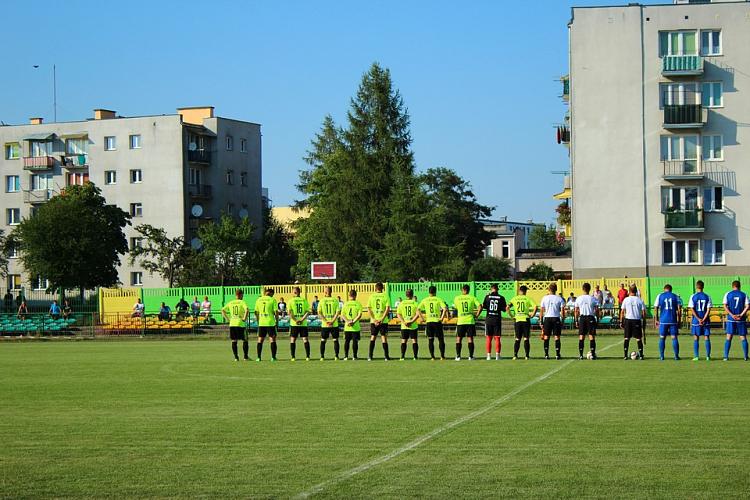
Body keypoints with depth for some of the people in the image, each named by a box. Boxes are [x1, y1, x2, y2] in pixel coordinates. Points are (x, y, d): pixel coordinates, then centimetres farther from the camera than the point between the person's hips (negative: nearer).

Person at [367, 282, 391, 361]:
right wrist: (382, 319, -12)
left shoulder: (372, 296, 3)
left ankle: (370, 356, 5)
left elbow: (368, 308, -3)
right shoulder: (385, 296, -1)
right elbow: (388, 308, -11)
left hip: (373, 321, 1)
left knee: (373, 337, 9)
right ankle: (386, 356, 2)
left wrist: (374, 320, -7)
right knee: (384, 337, 4)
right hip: (383, 321, -1)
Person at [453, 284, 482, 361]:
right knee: (470, 338, 4)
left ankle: (458, 356, 4)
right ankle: (471, 356, 2)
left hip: (460, 321, 0)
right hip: (470, 321, 0)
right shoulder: (472, 298, -1)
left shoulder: (457, 298, 2)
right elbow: (480, 307, -8)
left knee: (459, 338, 8)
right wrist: (477, 315, 1)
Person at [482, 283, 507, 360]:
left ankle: (489, 355, 3)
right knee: (497, 338, 4)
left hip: (489, 319, 0)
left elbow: (484, 306, 1)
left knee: (488, 338, 5)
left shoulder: (487, 296, -3)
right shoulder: (501, 298, -3)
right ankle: (497, 355, 1)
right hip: (497, 319, 0)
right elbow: (504, 309, 0)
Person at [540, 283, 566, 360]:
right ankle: (557, 354, -1)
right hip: (556, 318, -1)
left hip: (547, 319, 1)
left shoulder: (545, 298, 1)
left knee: (546, 337, 7)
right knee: (557, 337, 2)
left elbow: (541, 311, 1)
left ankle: (546, 354, 4)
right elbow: (562, 311, -4)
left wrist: (541, 322, 7)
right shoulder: (559, 299, -1)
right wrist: (563, 320, 5)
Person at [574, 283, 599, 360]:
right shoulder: (593, 298, -4)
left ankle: (581, 355, 4)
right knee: (592, 336, 2)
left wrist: (576, 320, 9)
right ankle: (593, 354, 0)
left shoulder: (579, 299, 1)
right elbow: (597, 310, -6)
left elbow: (576, 311, 2)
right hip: (591, 317, -2)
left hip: (582, 318, 2)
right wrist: (598, 318, 4)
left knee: (581, 337, 5)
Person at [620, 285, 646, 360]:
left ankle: (625, 355, 4)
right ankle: (641, 355, 2)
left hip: (628, 320, 0)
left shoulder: (626, 299, 1)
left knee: (627, 338, 7)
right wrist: (644, 322, 9)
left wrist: (621, 321, 7)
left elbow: (622, 311, 0)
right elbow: (643, 312, 0)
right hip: (637, 320, 0)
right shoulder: (639, 300, 1)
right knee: (639, 338, 5)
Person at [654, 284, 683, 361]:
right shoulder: (675, 296, 6)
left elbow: (656, 308, 3)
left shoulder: (659, 296, 6)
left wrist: (656, 320, 8)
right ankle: (676, 356, 2)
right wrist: (679, 321, 9)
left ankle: (661, 356, 7)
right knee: (674, 338, 4)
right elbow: (679, 309, 3)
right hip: (673, 320, 0)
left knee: (662, 338, 7)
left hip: (663, 320, 0)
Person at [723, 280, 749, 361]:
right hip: (741, 320, 0)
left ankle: (726, 356, -1)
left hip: (731, 319, 0)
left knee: (728, 338, 3)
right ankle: (746, 356, 6)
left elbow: (725, 306, -6)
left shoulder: (728, 294, 4)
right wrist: (741, 315, -9)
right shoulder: (744, 295, 3)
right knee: (743, 338, 7)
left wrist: (732, 315, -10)